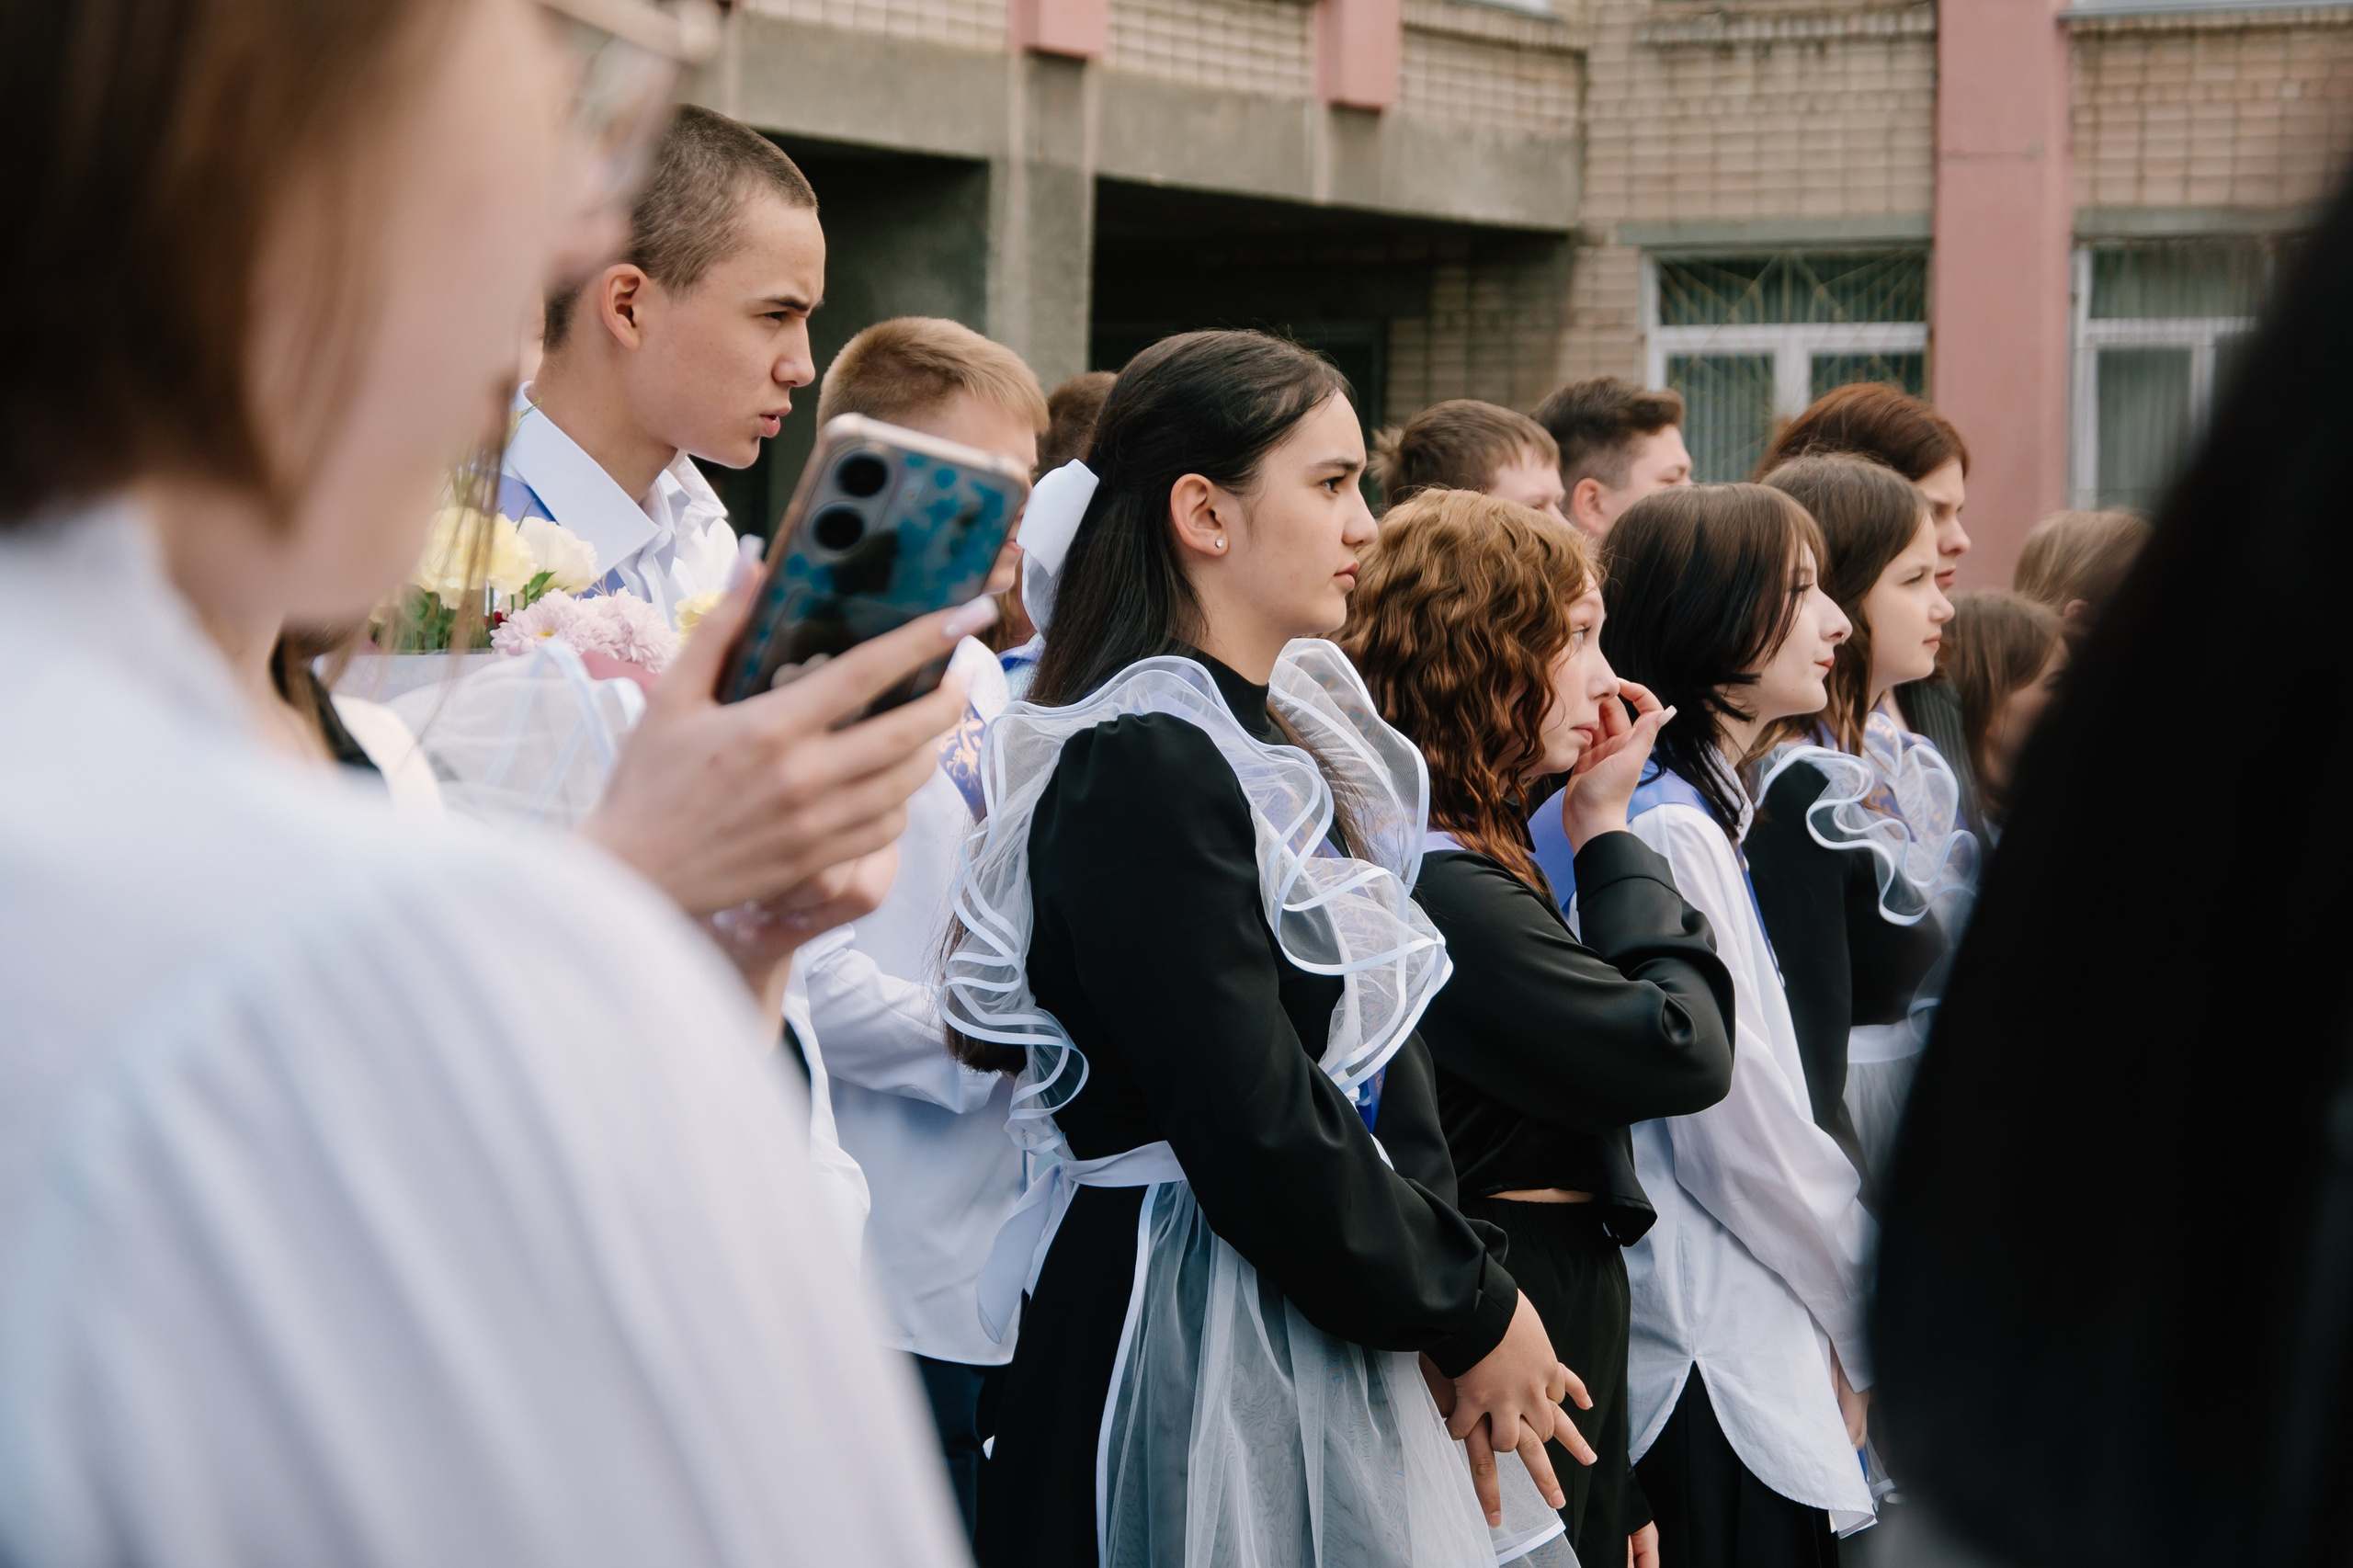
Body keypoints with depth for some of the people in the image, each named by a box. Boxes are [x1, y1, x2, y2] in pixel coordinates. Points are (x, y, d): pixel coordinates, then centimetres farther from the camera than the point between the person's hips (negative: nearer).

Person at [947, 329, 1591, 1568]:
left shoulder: (1281, 742, 13)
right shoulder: (1143, 771, -16)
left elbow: (1379, 1062, 11)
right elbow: (1256, 1128, -19)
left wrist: (1459, 1301, -3)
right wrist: (1473, 1314, -9)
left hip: (1329, 1339, 9)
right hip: (1192, 1343, -9)